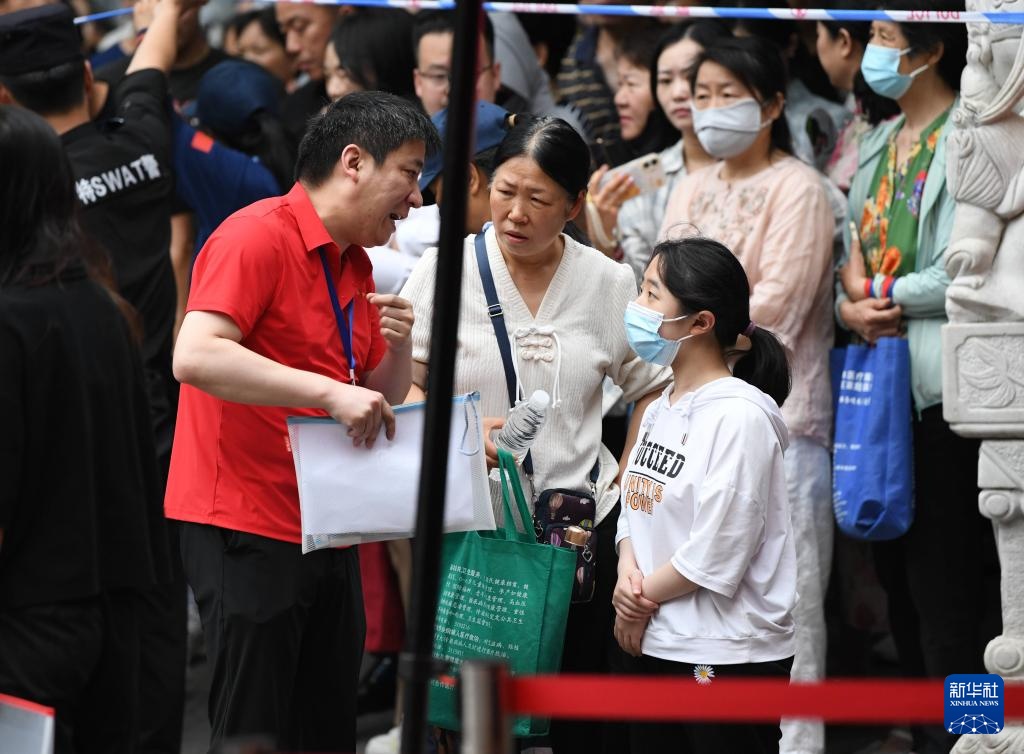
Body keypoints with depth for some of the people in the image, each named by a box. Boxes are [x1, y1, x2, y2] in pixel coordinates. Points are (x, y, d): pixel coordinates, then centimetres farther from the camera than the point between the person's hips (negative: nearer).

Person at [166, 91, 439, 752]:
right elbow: (195, 356, -26)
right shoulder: (258, 237, -12)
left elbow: (382, 401, 24)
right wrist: (330, 392, -28)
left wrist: (398, 347, 1)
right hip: (246, 528, -9)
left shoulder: (356, 265, 16)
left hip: (327, 535, 9)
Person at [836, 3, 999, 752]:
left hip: (943, 387, -9)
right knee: (897, 574, 13)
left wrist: (889, 300, -9)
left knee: (947, 578, -7)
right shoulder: (879, 144, 18)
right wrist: (850, 302, -4)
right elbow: (852, 248, 17)